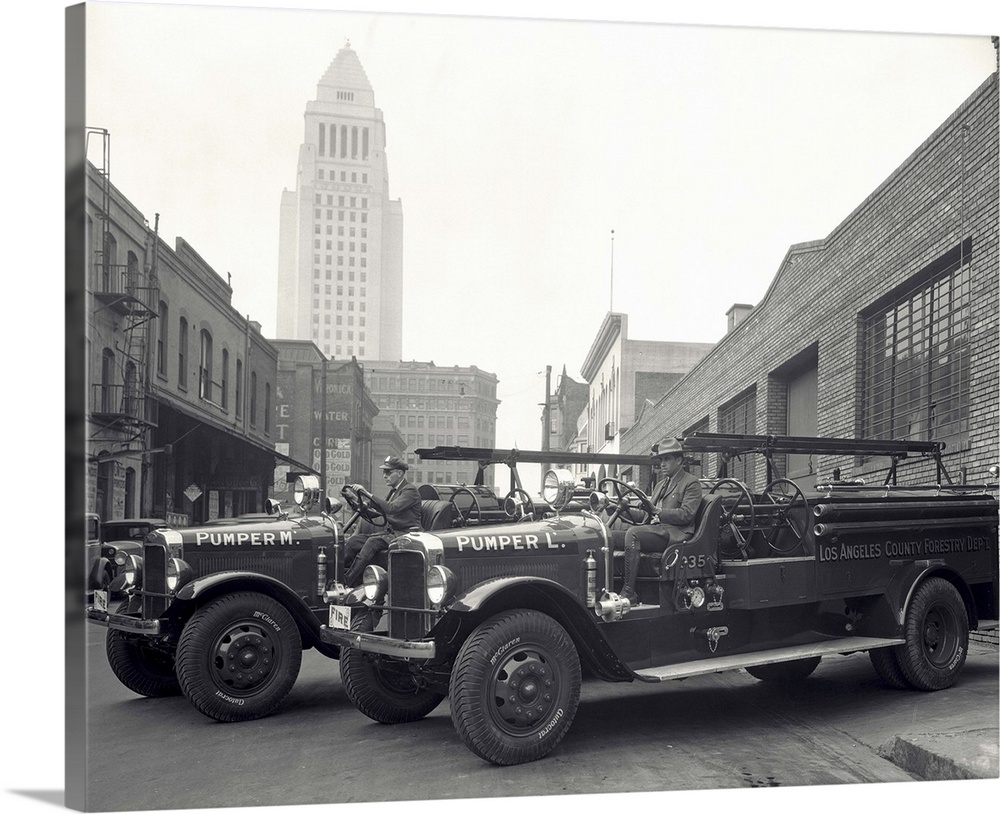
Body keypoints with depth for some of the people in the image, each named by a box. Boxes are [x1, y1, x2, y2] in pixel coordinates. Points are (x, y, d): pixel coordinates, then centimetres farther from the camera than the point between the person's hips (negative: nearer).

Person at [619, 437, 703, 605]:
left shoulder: (691, 483, 2)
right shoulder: (660, 485, 29)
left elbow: (686, 514, -11)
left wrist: (659, 513, -19)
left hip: (676, 533, -8)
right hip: (658, 529, 8)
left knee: (632, 534, -32)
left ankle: (629, 592, -34)